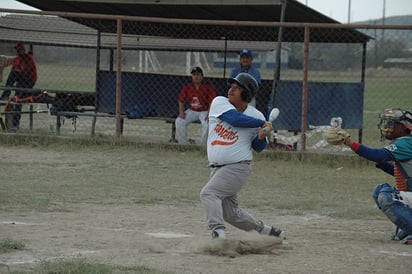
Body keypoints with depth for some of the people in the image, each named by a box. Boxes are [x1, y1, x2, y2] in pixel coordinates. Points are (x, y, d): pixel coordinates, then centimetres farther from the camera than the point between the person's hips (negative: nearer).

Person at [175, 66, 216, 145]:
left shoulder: (209, 86, -11)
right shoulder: (187, 86, 1)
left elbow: (212, 101, -16)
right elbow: (181, 100, 7)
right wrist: (181, 112, -8)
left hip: (204, 111, -4)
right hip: (192, 111, 4)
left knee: (207, 124, -34)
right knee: (179, 122, -15)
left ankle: (204, 145, -19)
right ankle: (183, 144, -6)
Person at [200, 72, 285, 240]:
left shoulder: (256, 116, -3)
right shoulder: (219, 103, -1)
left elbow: (258, 147, 7)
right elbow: (235, 118, -19)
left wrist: (262, 137, -15)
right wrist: (263, 124, -12)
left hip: (237, 168, -5)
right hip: (217, 168, 5)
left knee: (208, 193, -25)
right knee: (230, 213, 12)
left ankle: (218, 232, -36)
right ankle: (265, 230, 31)